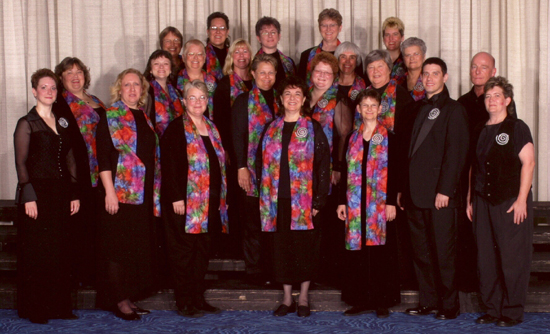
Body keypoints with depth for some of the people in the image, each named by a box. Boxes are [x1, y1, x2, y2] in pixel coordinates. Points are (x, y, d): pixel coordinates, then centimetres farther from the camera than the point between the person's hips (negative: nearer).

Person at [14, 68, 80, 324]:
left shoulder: (62, 123, 14)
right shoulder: (26, 123, -2)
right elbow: (21, 163, -7)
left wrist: (74, 194, 8)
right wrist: (28, 197, -15)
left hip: (60, 193, 5)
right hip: (37, 193, -5)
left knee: (60, 251, 7)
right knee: (36, 252, -1)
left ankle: (59, 306, 15)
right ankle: (34, 309, 8)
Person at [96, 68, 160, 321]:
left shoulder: (145, 117, 15)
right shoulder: (111, 116, -4)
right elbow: (103, 156, -11)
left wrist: (155, 193, 14)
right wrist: (109, 191, -18)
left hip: (144, 194, 7)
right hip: (120, 193, -7)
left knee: (139, 248, 9)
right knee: (118, 246, -1)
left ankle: (129, 297, 19)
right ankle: (118, 300, 7)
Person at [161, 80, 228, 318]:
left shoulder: (211, 128, 16)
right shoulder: (176, 129, -5)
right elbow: (169, 165, -11)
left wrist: (220, 197, 14)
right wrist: (176, 198, -18)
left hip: (210, 202, 7)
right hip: (185, 202, -6)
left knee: (203, 251, 10)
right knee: (185, 251, -1)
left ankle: (198, 298, 18)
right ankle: (184, 302, 6)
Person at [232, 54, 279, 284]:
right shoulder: (243, 101, 2)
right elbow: (237, 136, -4)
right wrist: (241, 167, -12)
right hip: (253, 170, -4)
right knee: (253, 222, 0)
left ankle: (273, 269, 13)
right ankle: (255, 271, 8)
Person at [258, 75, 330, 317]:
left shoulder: (313, 129, 0)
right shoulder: (271, 130, 10)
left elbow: (323, 166, -4)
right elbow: (262, 164, 11)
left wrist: (318, 200, -11)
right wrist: (264, 197, 3)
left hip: (304, 201, -3)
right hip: (278, 201, 3)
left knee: (305, 247, 3)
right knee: (281, 248, 7)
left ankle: (303, 298, 17)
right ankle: (287, 299, 18)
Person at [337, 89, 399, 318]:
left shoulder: (388, 138, 2)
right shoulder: (352, 138, 12)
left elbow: (394, 172, -2)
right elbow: (345, 172, 12)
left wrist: (392, 202, -9)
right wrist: (342, 201, 7)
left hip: (380, 204, -3)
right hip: (356, 204, 3)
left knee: (381, 251, -1)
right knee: (358, 251, 3)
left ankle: (382, 301, 8)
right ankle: (362, 299, 12)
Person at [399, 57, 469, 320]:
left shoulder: (453, 110, -2)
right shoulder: (419, 109, 18)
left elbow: (455, 153, -11)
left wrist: (445, 190, -17)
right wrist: (402, 188, 14)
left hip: (439, 194, -7)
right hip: (415, 194, 7)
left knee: (443, 251, -1)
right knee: (420, 251, 10)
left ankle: (449, 305, 8)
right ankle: (428, 301, 19)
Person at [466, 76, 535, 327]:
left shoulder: (517, 128, -1)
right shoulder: (480, 132, 15)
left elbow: (528, 163, -6)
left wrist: (521, 200, -13)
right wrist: (470, 200, 12)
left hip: (511, 202, -5)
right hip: (483, 202, 6)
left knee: (512, 258, -4)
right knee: (486, 258, 6)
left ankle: (513, 311, 5)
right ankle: (493, 309, 16)